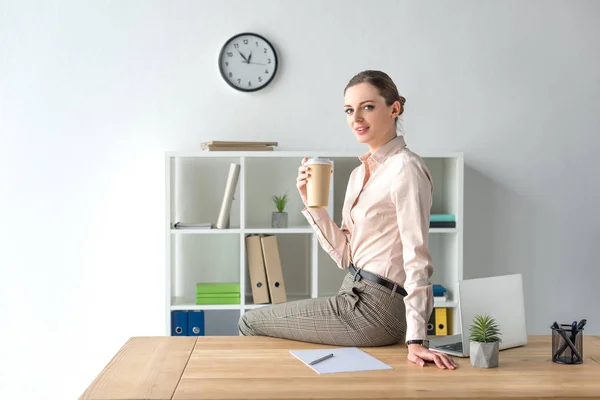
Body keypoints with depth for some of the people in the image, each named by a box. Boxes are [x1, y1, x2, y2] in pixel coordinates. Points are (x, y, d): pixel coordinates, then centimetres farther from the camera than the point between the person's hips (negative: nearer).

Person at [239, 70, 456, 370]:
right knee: (256, 320, 17)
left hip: (373, 309, -8)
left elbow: (417, 257, -21)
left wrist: (416, 339, -25)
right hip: (355, 297, 8)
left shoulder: (405, 169, -16)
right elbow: (345, 254, 8)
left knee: (250, 323, 3)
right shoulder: (359, 173, 11)